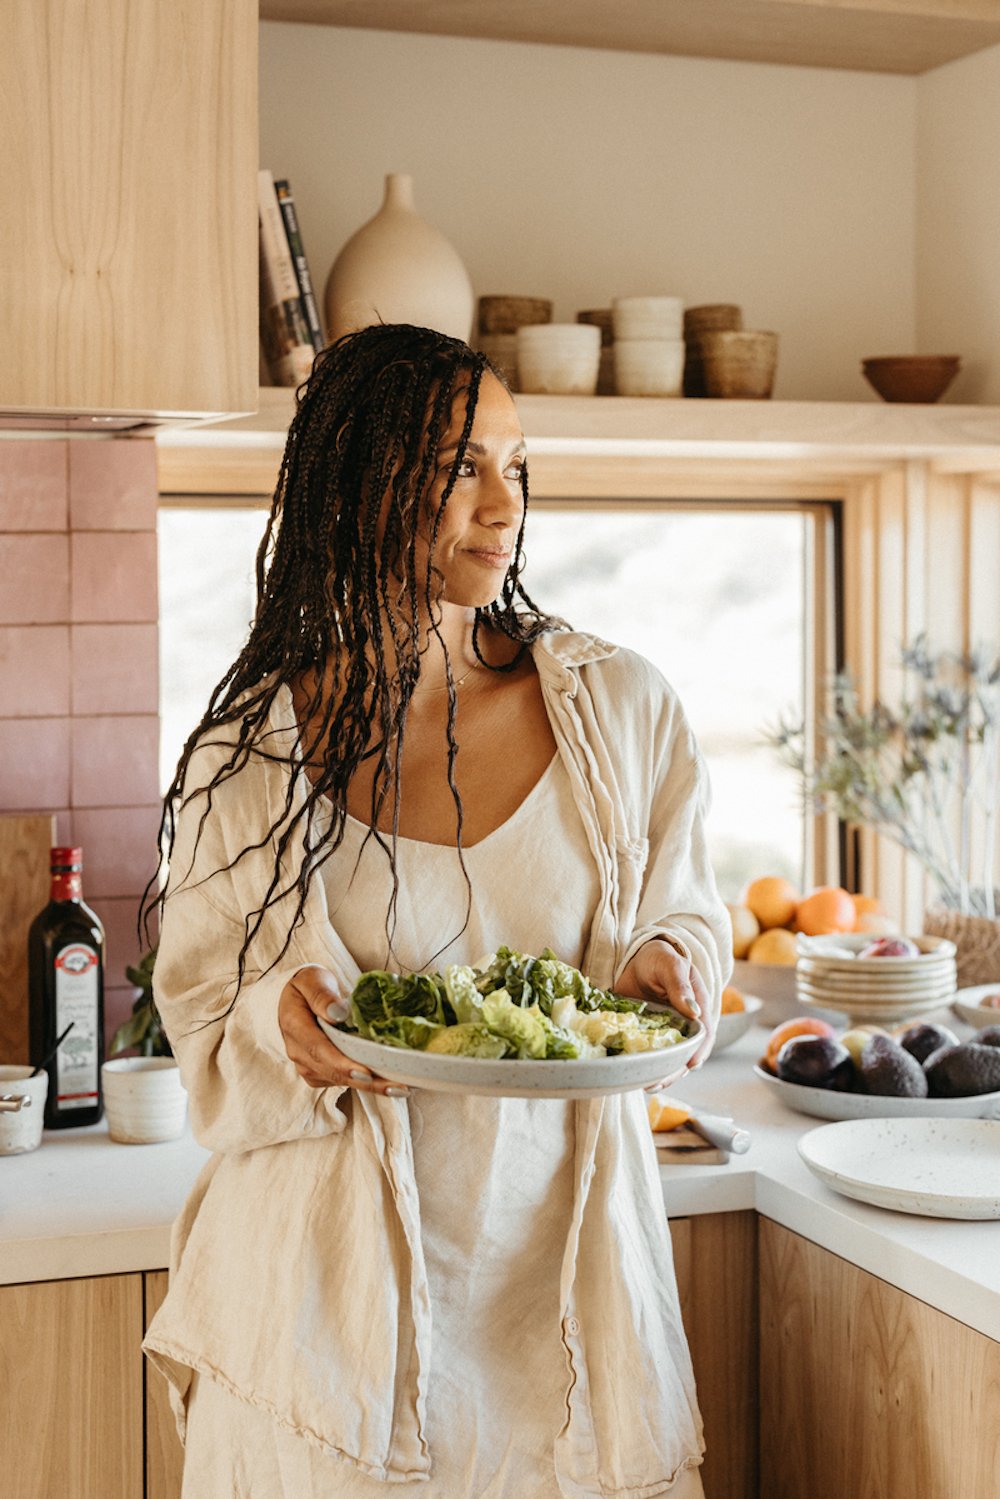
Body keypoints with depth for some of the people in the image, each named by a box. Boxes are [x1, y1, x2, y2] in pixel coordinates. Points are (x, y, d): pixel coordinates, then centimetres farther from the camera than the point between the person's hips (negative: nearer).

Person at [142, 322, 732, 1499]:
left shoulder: (619, 707, -2)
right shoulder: (251, 750, -5)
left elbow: (683, 909, 11)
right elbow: (204, 1016, 1)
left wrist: (670, 964, -11)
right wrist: (284, 1019, -21)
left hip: (563, 1258, 2)